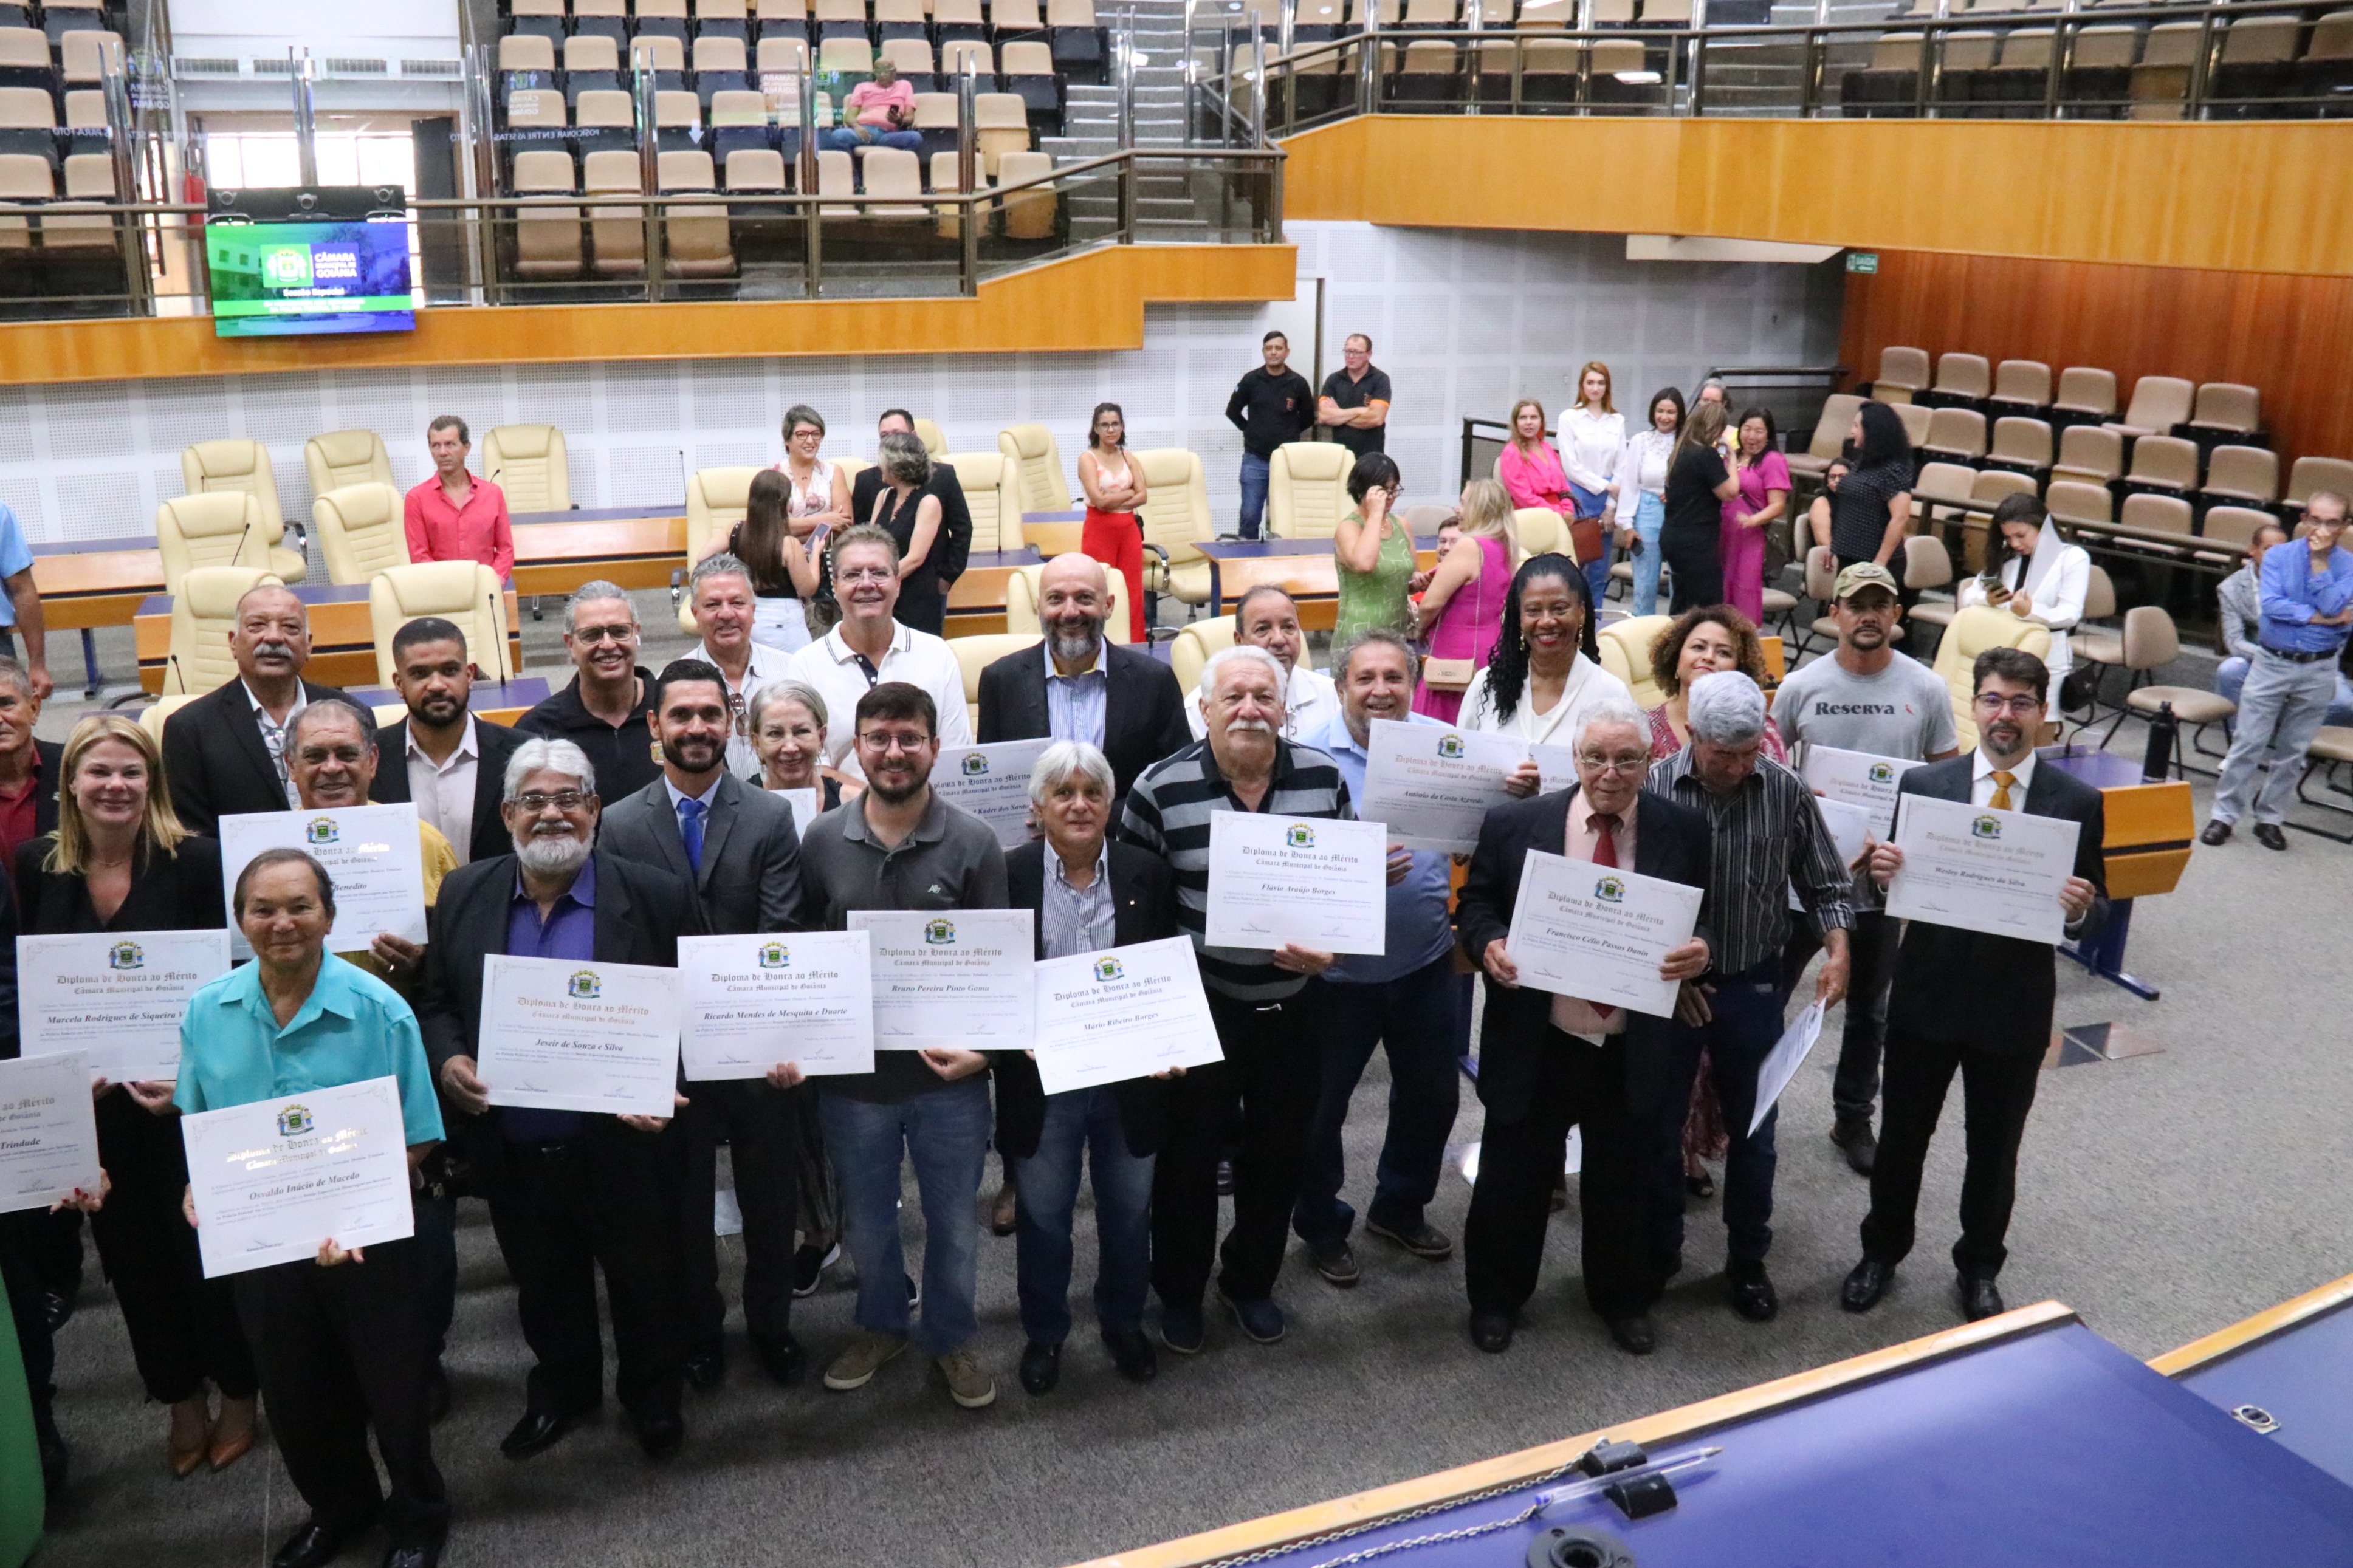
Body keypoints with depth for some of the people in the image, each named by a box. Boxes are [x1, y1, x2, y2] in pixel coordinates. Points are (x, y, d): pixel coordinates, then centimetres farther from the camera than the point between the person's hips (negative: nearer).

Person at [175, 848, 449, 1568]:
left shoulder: (380, 1010, -17)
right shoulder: (206, 1011, -5)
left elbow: (414, 1138, -13)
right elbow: (197, 1125, 9)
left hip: (368, 1243, -4)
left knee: (392, 1387, 13)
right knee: (294, 1395, 21)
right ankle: (339, 1507, 48)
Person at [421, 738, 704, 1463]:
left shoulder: (658, 897, -10)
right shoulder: (464, 895, 0)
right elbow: (434, 1002, 8)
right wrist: (446, 1060, -11)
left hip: (624, 1150, -3)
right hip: (511, 1152, 3)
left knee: (645, 1287, 16)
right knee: (544, 1292, 23)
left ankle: (653, 1398, 41)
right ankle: (561, 1390, 48)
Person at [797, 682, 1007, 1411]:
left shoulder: (973, 842, -8)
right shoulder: (822, 840, -4)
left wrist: (982, 1047, -16)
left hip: (949, 1073, -1)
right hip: (851, 1072, 2)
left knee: (954, 1220, 14)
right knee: (866, 1221, 20)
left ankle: (952, 1337, 38)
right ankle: (881, 1325, 45)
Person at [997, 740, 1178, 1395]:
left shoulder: (1147, 874, -1)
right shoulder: (1008, 876, -7)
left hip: (1132, 1077, 2)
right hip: (1041, 1080, -1)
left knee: (1129, 1212, 18)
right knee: (1043, 1217, 14)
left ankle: (1123, 1323, 41)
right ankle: (1044, 1333, 36)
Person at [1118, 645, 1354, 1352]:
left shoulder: (1323, 777, -4)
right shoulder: (1160, 788, -13)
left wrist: (1331, 945, -10)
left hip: (1294, 1007, 3)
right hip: (1200, 1008, -3)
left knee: (1279, 1154, 18)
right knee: (1188, 1155, 12)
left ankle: (1252, 1282, 41)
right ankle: (1179, 1292, 35)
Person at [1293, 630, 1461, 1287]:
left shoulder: (1442, 744, -1)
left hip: (1424, 960, 4)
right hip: (1338, 968, -4)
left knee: (1431, 1096, 20)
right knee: (1321, 1106, 11)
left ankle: (1400, 1208, 44)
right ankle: (1322, 1225, 34)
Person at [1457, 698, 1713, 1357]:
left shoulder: (1683, 830, -4)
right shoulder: (1514, 824, -8)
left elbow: (1704, 921, 5)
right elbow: (1477, 902, 3)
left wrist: (1701, 950, -18)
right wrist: (1489, 944, -18)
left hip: (1635, 1048, 1)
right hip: (1537, 1045, -1)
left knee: (1622, 1179, 19)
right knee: (1514, 1176, 13)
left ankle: (1623, 1300, 43)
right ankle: (1495, 1299, 36)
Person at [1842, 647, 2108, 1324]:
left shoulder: (2077, 802, -6)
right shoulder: (1923, 785, -6)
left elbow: (2094, 912, -2)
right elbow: (1898, 887, -1)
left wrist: (2081, 910, -25)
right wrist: (1884, 871, -24)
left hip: (2016, 1006, 0)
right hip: (1926, 995, 0)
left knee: (1995, 1148, 17)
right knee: (1903, 1134, 16)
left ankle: (1979, 1268, 37)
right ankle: (1881, 1253, 37)